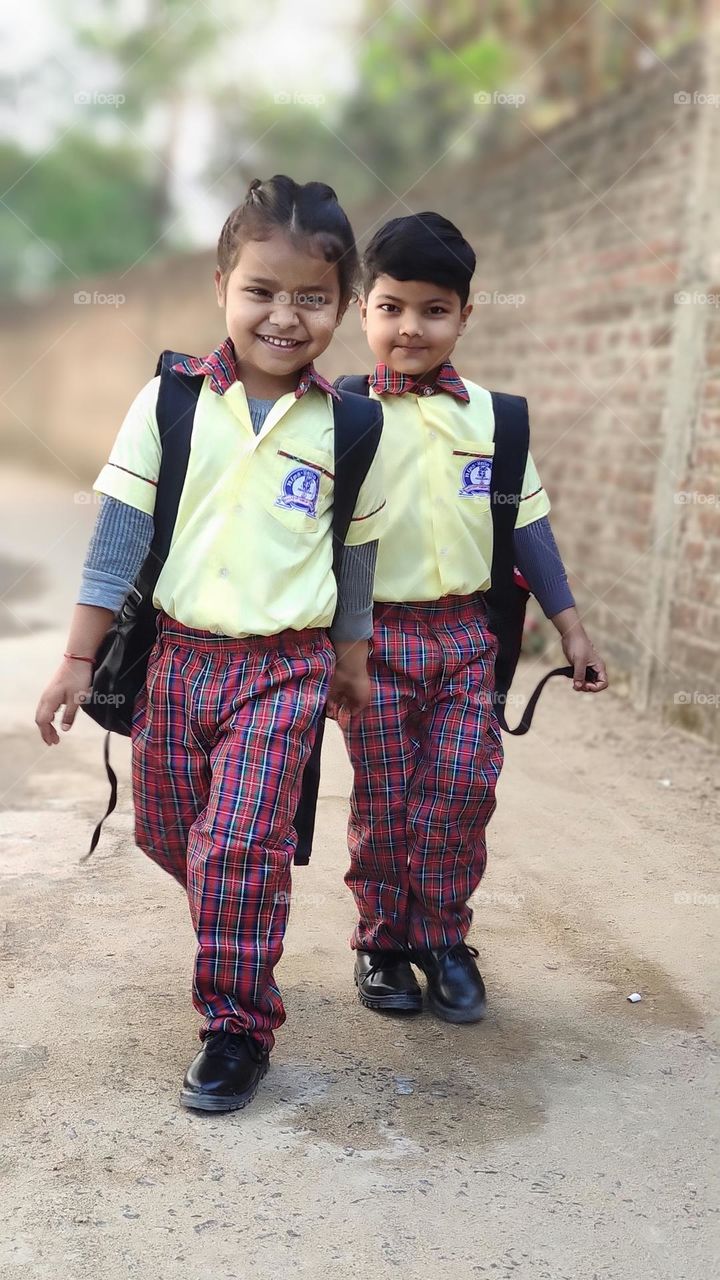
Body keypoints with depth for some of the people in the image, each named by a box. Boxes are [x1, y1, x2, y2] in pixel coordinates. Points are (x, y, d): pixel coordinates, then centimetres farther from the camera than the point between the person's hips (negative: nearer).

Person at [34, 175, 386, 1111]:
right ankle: (237, 921, 45)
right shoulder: (171, 399, -3)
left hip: (285, 668, -2)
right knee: (167, 833, 14)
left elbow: (356, 552, 9)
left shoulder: (347, 424, -1)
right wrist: (80, 658, -3)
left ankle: (240, 1025, 5)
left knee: (239, 843, -11)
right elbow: (121, 530, -2)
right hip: (173, 654, 2)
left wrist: (351, 661, 16)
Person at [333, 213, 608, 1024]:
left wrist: (569, 626, 8)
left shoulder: (491, 417, 4)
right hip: (376, 631, -2)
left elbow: (526, 523, 9)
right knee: (384, 799, 5)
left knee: (460, 793, -1)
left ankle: (443, 941, 18)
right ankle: (382, 942, 22)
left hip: (466, 631, 2)